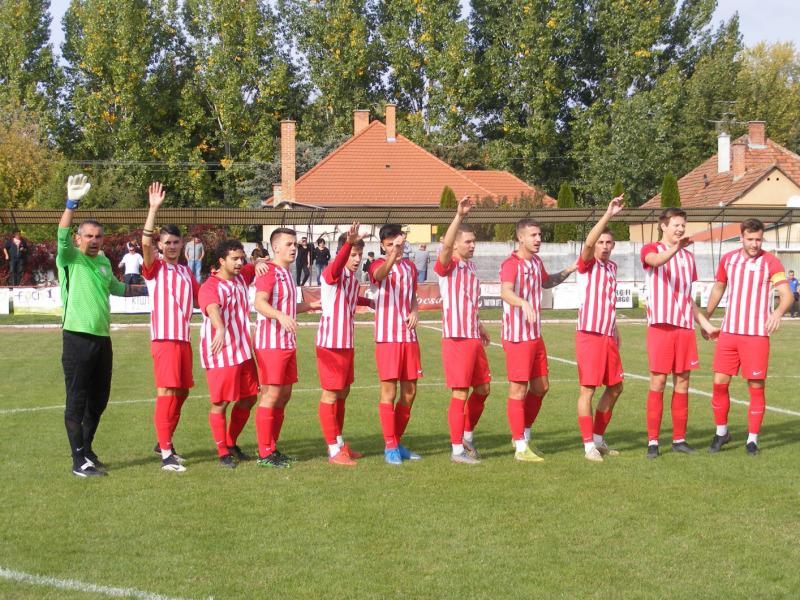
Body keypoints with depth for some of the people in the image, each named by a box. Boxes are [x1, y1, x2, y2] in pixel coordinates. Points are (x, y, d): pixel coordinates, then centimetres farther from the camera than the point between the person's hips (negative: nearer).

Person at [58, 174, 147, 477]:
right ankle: (79, 461, -4)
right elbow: (62, 236, -23)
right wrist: (71, 204, -34)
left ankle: (87, 449, 31)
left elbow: (115, 287, 35)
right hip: (78, 337, -7)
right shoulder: (70, 258, -3)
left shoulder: (103, 262, 16)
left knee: (98, 399, 14)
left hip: (102, 337, 7)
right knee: (77, 399, -5)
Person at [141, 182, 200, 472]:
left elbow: (201, 297, 24)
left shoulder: (186, 271, 18)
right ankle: (166, 455, -13)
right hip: (164, 337, -7)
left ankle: (164, 442, 29)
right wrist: (153, 209, -24)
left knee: (181, 393, 13)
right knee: (167, 391, -12)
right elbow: (146, 243, -18)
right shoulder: (155, 268, 0)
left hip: (184, 337, 7)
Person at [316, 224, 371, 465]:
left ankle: (339, 443, 29)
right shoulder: (332, 272, -14)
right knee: (330, 395, -2)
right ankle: (334, 450, 3)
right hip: (331, 343, -9)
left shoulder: (353, 277, 13)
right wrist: (349, 242, -58)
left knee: (342, 393, 17)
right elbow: (337, 264, -42)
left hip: (347, 343, 9)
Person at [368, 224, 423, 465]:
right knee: (389, 391, -5)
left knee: (409, 391, 8)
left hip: (409, 336, 6)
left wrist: (415, 311, 3)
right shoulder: (378, 266, -5)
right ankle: (390, 447, 3)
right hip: (387, 337, -6)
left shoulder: (410, 267, 13)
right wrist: (392, 256, -51)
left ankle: (397, 443, 20)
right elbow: (380, 275, -31)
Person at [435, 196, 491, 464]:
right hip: (456, 338, -8)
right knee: (460, 392, -6)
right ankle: (457, 449, 0)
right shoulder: (448, 266, -7)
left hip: (473, 337, 8)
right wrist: (459, 216, -38)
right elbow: (446, 245, -29)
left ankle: (467, 435, 30)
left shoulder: (470, 266, 18)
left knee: (483, 388, 14)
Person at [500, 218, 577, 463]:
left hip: (536, 335, 9)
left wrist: (567, 271, 21)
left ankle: (524, 435, 28)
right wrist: (523, 303, -52)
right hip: (517, 336, -9)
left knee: (540, 387, 13)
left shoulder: (536, 262, 12)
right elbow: (506, 292, -34)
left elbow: (546, 282, 35)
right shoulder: (511, 264, -14)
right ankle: (521, 448, 0)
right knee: (518, 389, -4)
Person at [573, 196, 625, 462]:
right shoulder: (588, 264, -5)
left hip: (608, 336, 8)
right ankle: (589, 445, -1)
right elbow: (588, 243, -27)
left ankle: (598, 437, 23)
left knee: (615, 387, 11)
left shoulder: (612, 267, 16)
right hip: (589, 334, -8)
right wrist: (608, 215, -32)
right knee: (588, 388, -6)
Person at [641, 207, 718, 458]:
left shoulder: (688, 257, 19)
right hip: (660, 325, -5)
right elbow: (655, 261, -25)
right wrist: (675, 248, -43)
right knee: (658, 382, -6)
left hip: (685, 327, 5)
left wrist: (706, 324, 21)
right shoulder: (650, 250, 2)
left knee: (682, 382, 5)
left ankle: (679, 440, 11)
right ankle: (652, 441, -2)